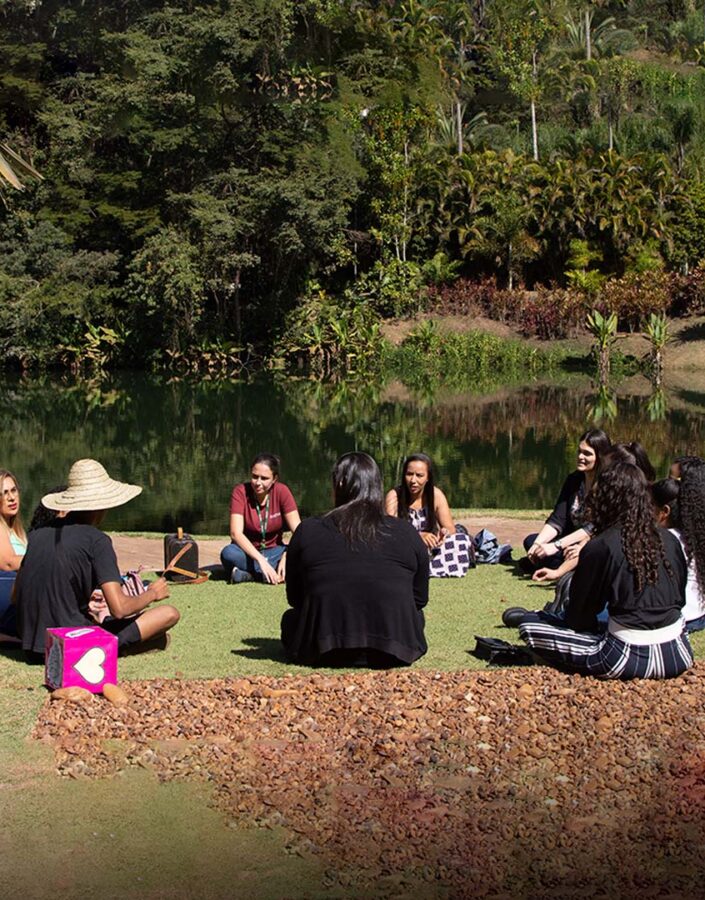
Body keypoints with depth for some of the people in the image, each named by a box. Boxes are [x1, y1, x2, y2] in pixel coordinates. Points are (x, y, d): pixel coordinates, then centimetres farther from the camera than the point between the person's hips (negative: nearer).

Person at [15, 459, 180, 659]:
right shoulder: (97, 540, -11)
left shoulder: (37, 534, 7)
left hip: (32, 646, 7)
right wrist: (152, 593, 3)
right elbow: (119, 608, -18)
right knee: (169, 614, -3)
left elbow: (16, 596, 16)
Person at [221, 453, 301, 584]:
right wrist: (260, 560, -35)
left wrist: (286, 556, -33)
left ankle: (247, 574, -28)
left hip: (273, 551, 2)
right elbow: (236, 533, -23)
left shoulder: (282, 491, -10)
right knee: (228, 553, -35)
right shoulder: (240, 491, -13)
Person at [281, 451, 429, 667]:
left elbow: (294, 598, 9)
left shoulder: (307, 531, 0)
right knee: (415, 614, 34)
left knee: (290, 618, 30)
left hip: (323, 651, -1)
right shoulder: (408, 534, 1)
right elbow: (420, 599, 10)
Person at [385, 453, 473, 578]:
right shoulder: (394, 496, -14)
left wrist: (445, 533, -32)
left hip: (430, 549, 2)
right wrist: (418, 536, -41)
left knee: (462, 539, -19)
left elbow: (451, 529, -6)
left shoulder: (436, 495, -5)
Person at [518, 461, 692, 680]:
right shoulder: (669, 540, 5)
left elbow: (579, 616, -1)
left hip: (629, 658, -5)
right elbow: (680, 599, 15)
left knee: (529, 626, 1)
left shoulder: (599, 547, -9)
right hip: (679, 656, 5)